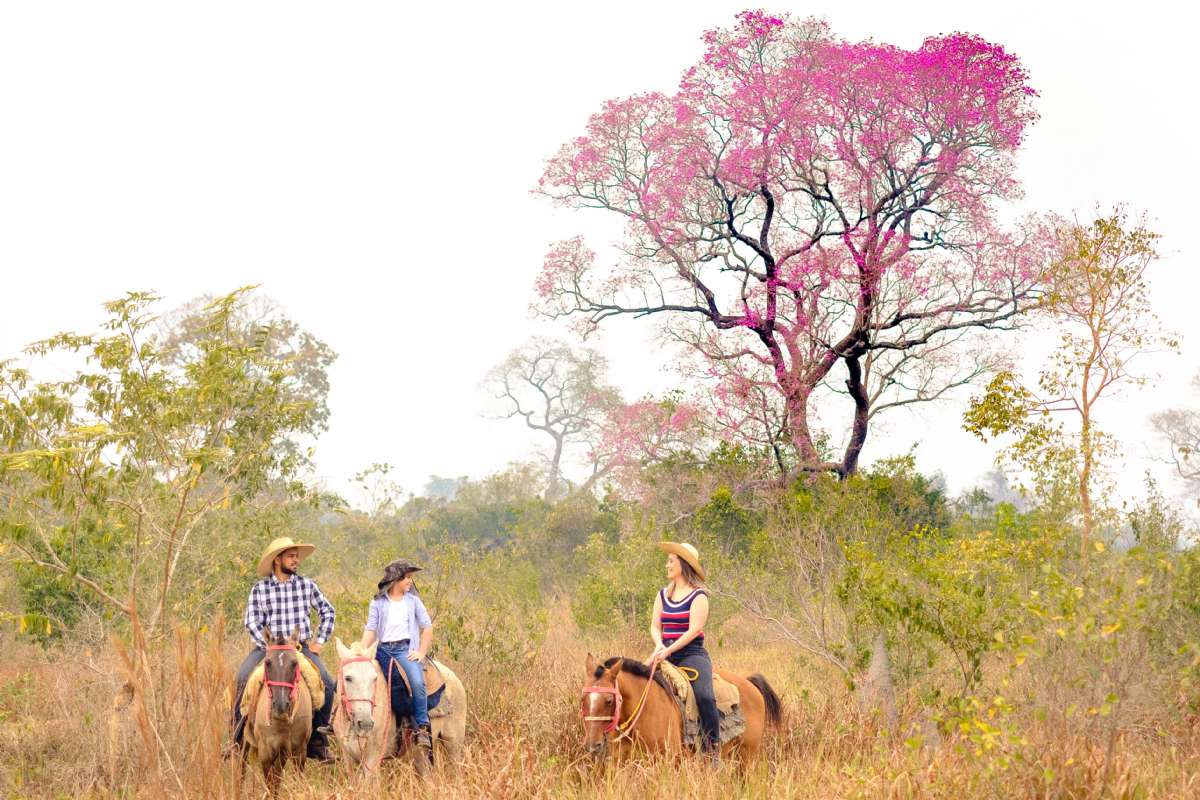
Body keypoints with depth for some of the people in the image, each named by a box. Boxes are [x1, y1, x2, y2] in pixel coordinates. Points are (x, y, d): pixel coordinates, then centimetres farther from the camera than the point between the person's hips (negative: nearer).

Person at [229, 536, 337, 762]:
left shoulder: (307, 585, 6)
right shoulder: (259, 589, 1)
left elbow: (327, 611, 15)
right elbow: (251, 622, -1)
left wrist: (320, 641, 6)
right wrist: (267, 646, -13)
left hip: (302, 647, 1)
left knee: (327, 684, -20)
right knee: (243, 679, -25)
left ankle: (318, 741, -4)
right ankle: (239, 739, -11)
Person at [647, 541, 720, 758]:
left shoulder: (698, 596, -3)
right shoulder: (663, 594, 16)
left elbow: (694, 630, -13)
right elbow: (655, 626, 12)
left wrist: (669, 650, -22)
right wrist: (659, 646, -10)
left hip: (691, 654, -6)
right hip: (665, 654, 6)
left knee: (704, 696, -27)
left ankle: (713, 748, -18)